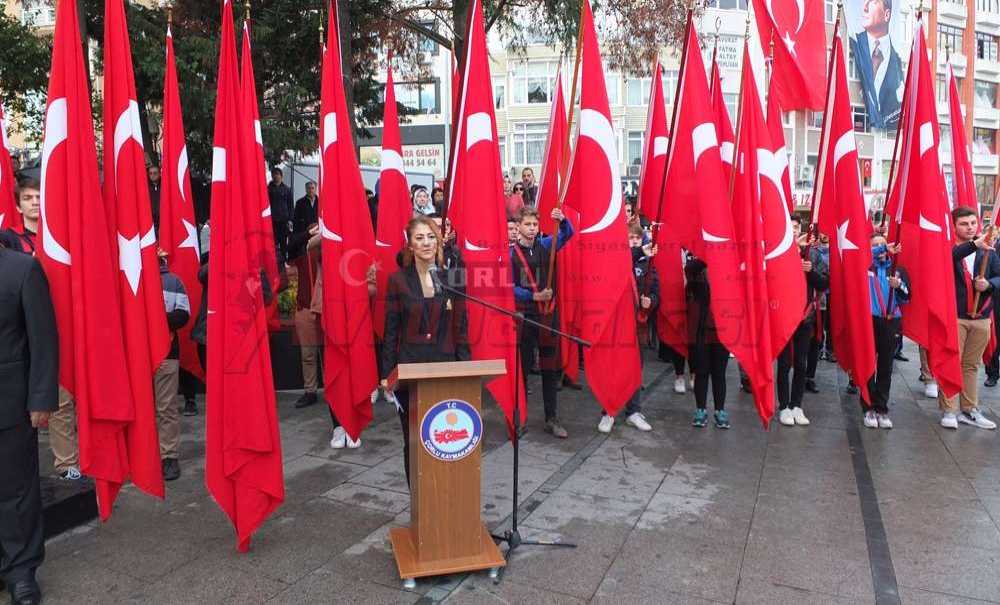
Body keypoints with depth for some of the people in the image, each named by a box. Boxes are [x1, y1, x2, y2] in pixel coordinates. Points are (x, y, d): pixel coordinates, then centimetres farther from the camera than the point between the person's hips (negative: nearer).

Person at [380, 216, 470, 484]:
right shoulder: (398, 280, 0)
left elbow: (461, 328, 6)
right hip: (409, 368, -1)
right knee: (413, 439, 8)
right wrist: (386, 373, -3)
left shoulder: (452, 277, 4)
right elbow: (391, 331, 1)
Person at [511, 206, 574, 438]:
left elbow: (568, 234, -7)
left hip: (547, 313, 3)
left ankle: (552, 419, 16)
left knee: (549, 368, 7)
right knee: (522, 367, 6)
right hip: (523, 314, -2)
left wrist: (562, 220, -26)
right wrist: (533, 296, -17)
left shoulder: (545, 245, 5)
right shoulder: (511, 253, -4)